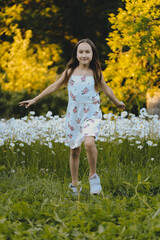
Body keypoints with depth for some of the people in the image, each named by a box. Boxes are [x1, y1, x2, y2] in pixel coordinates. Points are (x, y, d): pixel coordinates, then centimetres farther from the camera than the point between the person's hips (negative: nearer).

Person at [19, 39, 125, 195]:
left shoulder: (96, 73, 1)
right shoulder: (70, 72, 2)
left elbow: (105, 89, 17)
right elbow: (54, 86, 9)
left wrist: (117, 103, 30)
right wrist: (34, 100, 9)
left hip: (92, 114, -2)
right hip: (74, 116, 2)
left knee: (89, 142, -28)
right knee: (74, 150, 8)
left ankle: (93, 175, -9)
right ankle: (74, 185, 22)